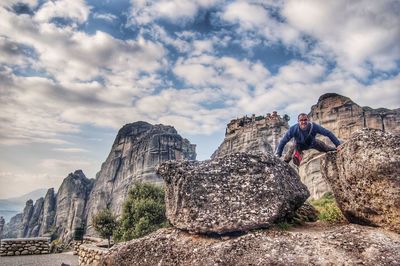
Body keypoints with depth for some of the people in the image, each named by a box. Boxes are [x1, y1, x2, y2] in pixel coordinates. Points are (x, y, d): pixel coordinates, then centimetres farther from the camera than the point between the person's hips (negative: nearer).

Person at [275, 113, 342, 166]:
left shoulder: (314, 126, -35)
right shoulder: (293, 129, -37)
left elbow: (328, 133, -24)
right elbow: (283, 141, -29)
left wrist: (338, 144, -25)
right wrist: (278, 155, -31)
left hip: (311, 143, 2)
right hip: (298, 146, -2)